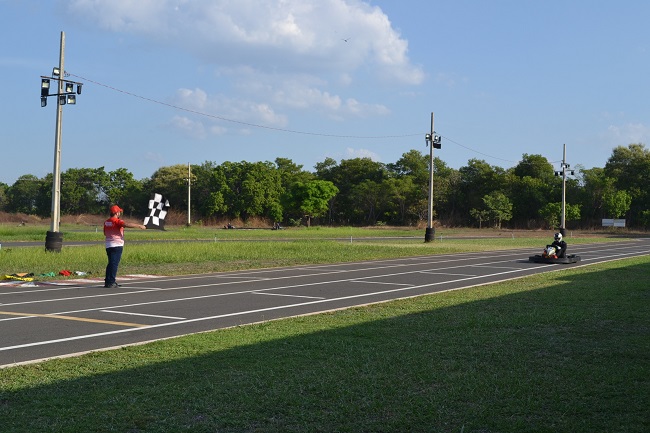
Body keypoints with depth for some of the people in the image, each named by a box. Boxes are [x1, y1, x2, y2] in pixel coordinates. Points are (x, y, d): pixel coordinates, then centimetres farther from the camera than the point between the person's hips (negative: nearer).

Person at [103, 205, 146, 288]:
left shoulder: (106, 222, 12)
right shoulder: (117, 221, -13)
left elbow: (105, 233, 22)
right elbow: (127, 224, -27)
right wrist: (139, 226, -24)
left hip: (108, 246, 8)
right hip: (117, 246, -8)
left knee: (111, 263, 15)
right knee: (114, 264, -6)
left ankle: (108, 281, 17)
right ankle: (110, 282, -8)